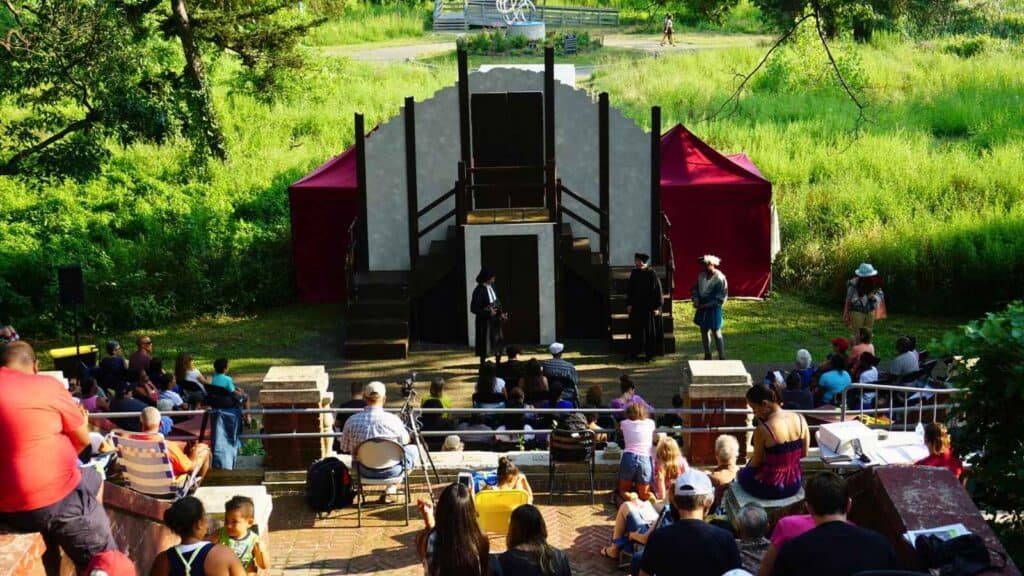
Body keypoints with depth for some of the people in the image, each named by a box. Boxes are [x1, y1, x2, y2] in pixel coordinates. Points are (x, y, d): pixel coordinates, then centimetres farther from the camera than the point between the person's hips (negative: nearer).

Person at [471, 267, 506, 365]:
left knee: (499, 342, 12)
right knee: (485, 345, 2)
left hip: (495, 320, 7)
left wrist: (501, 313, -1)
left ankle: (498, 364, 25)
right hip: (485, 321, -7)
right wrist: (488, 312, -23)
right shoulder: (479, 290, -20)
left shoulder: (492, 286, 2)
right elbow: (473, 308, -18)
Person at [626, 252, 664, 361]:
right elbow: (629, 290, 10)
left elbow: (658, 291, -9)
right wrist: (628, 304, 4)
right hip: (636, 307, 4)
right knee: (635, 330, 7)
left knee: (650, 331, 4)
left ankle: (649, 354, 12)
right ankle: (634, 352, 14)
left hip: (649, 307, -4)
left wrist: (657, 307, -11)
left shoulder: (652, 274, -10)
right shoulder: (634, 273, 4)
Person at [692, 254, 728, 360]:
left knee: (716, 333, -3)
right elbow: (695, 289, 13)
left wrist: (706, 305, -18)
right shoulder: (701, 276, 4)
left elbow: (721, 298, -15)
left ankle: (722, 357, 2)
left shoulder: (720, 278, -15)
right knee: (704, 332, 12)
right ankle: (707, 356, 24)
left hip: (713, 309, -6)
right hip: (702, 309, 6)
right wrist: (696, 300, -7)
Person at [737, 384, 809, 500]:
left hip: (770, 489, -5)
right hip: (795, 486, 5)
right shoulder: (800, 419, -7)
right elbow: (804, 453, 4)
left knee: (742, 473, 28)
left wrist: (749, 465, 12)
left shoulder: (762, 430, -23)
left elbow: (756, 463, -10)